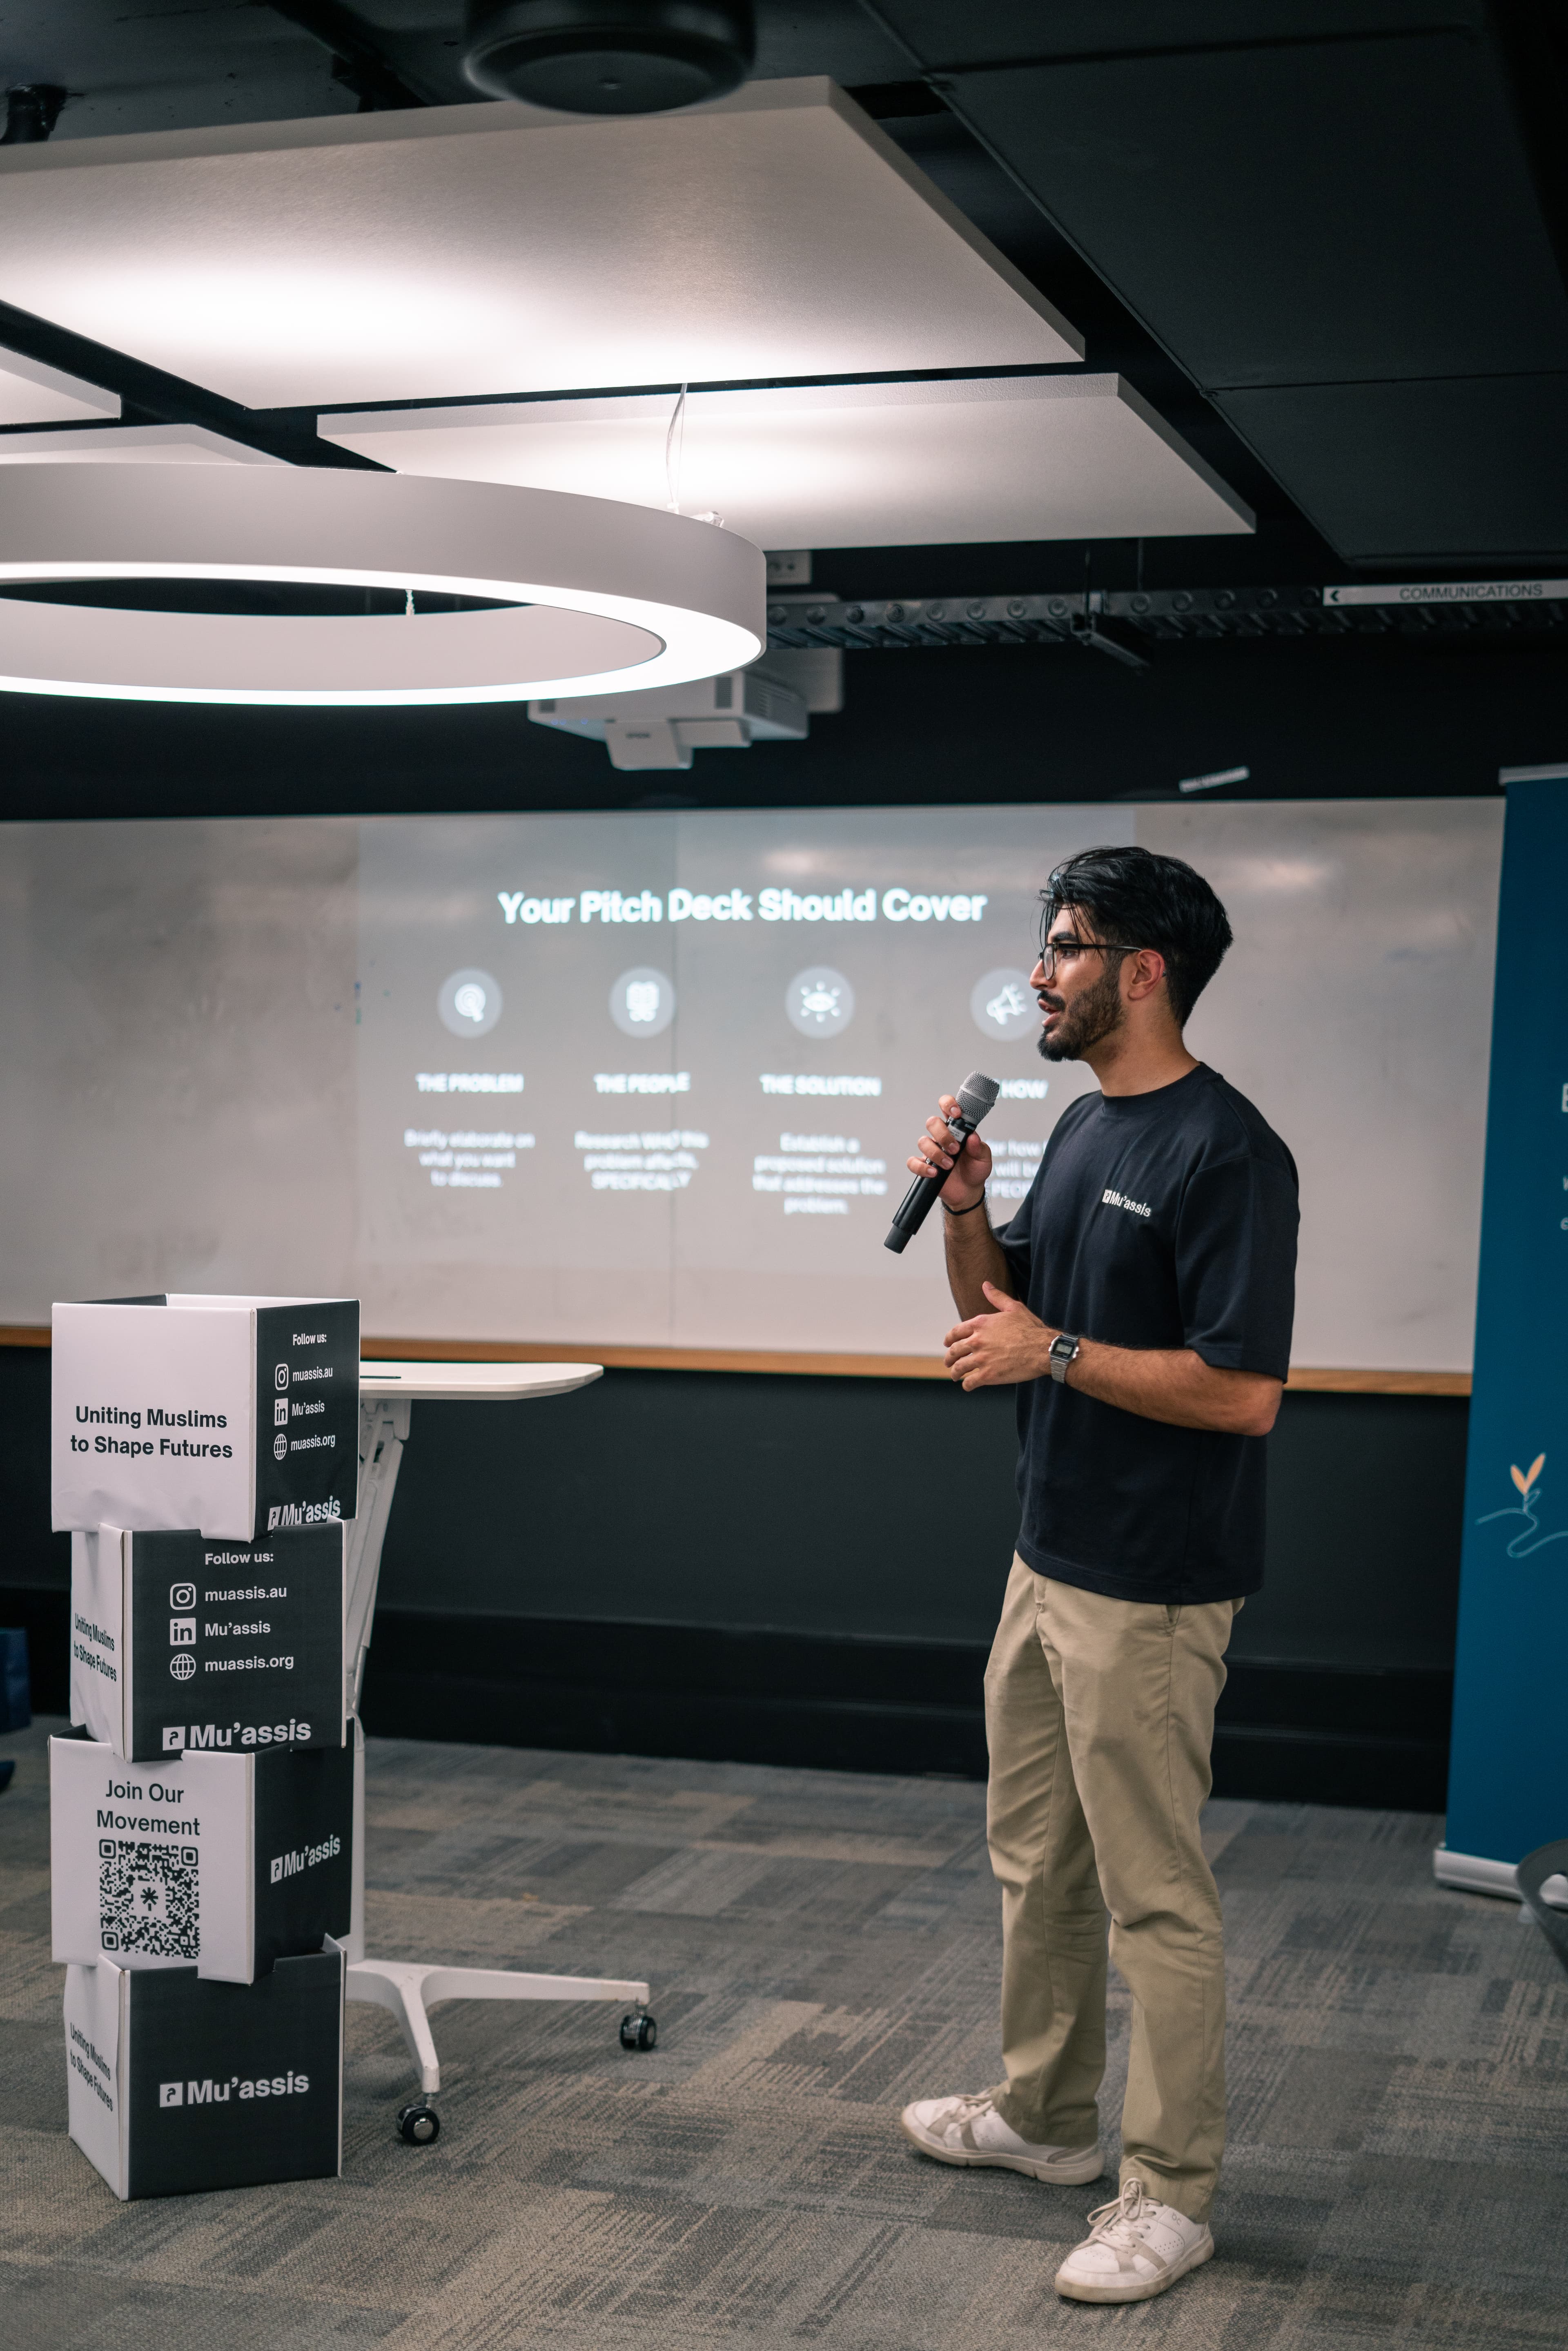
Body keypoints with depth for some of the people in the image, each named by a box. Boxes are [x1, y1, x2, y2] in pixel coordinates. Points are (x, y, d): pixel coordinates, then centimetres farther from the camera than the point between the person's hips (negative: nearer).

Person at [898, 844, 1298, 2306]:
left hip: (1149, 1590, -10)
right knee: (1035, 1857, 21)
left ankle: (1169, 2193, 13)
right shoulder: (1082, 1128, 10)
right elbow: (997, 1312, 16)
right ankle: (1045, 2113, 36)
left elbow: (1244, 1391, -24)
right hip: (1048, 1559, 10)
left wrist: (1055, 1354, -21)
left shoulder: (1226, 1154, -19)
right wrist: (962, 1206, -1)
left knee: (1152, 1893, 0)